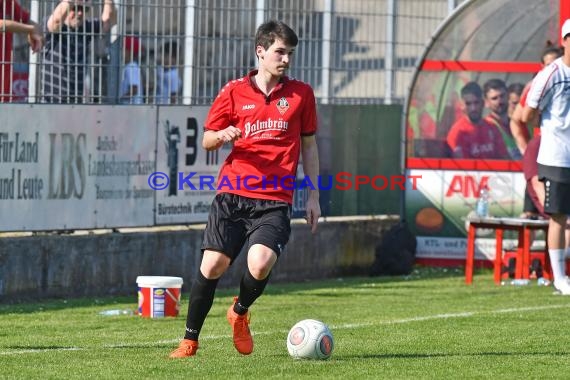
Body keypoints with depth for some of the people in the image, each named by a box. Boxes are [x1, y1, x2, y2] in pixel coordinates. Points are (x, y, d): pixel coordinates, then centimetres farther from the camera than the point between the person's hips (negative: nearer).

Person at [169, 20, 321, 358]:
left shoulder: (301, 94, 9)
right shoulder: (234, 92, 7)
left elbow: (309, 146, 16)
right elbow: (207, 140, 13)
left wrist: (313, 197, 12)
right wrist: (222, 136, -11)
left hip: (275, 200, 0)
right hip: (233, 194, 1)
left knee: (260, 263, -22)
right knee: (212, 265, -8)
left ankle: (240, 312, 12)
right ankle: (190, 339, 10)